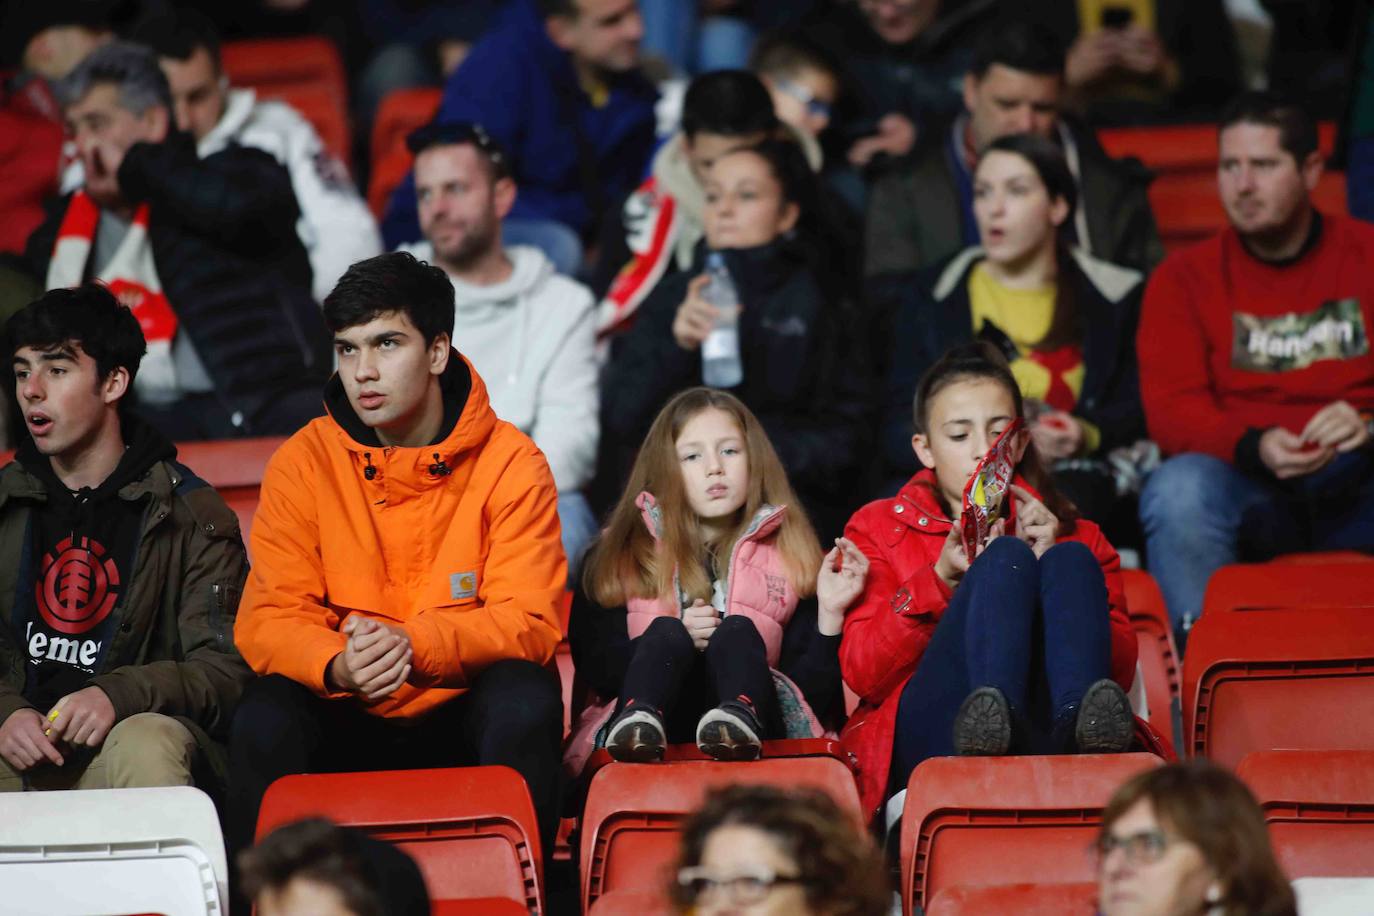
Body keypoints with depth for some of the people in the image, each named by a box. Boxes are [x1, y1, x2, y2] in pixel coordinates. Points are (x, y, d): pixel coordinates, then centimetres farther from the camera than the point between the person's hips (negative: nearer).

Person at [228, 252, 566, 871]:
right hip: (348, 722, 1)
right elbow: (267, 620, -5)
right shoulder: (303, 463, 0)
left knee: (525, 700, -31)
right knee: (264, 720, -29)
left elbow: (529, 622, -10)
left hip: (467, 719, -1)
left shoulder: (512, 464, -4)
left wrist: (414, 644, -29)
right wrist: (337, 664, -29)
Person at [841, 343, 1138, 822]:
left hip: (1042, 732, 2)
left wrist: (1055, 570, 1)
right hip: (929, 737, -1)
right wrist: (941, 579, -5)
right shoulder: (880, 527, 24)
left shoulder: (1074, 533, 27)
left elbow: (1120, 670, 11)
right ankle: (993, 728, -57)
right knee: (1006, 557, -23)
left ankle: (1079, 726, -52)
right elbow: (861, 674, 7)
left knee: (1073, 561, -20)